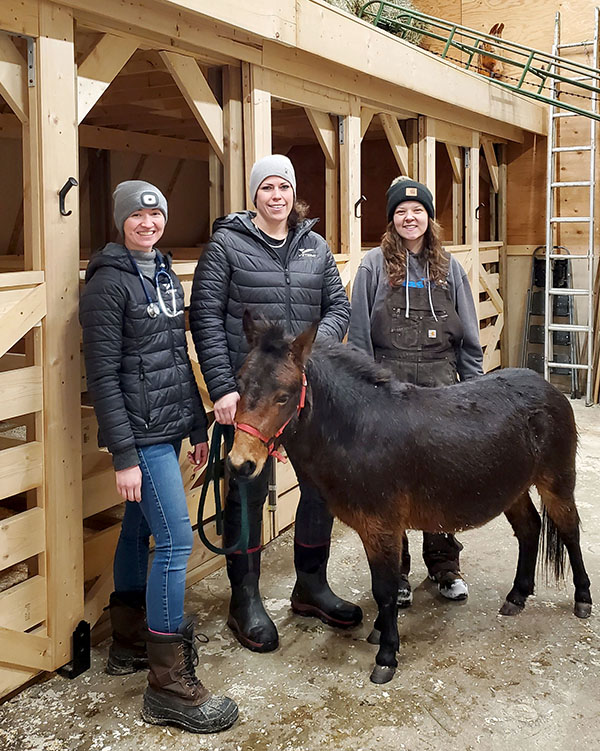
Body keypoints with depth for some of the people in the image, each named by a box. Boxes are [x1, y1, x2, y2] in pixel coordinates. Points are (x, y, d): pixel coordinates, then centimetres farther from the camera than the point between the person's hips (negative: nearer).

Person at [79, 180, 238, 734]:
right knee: (176, 540, -9)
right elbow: (103, 376, -15)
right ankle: (168, 686, 0)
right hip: (141, 435, -8)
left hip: (169, 429, 8)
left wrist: (197, 427, 17)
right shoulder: (109, 282, -12)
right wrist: (124, 456, -18)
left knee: (139, 529, 17)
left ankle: (129, 642, 32)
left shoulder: (164, 274, 12)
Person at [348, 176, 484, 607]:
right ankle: (394, 574, 19)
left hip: (440, 384, 2)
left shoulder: (449, 267, 8)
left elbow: (469, 336, 10)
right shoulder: (375, 265, 0)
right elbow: (359, 333, 0)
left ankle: (445, 566, 26)